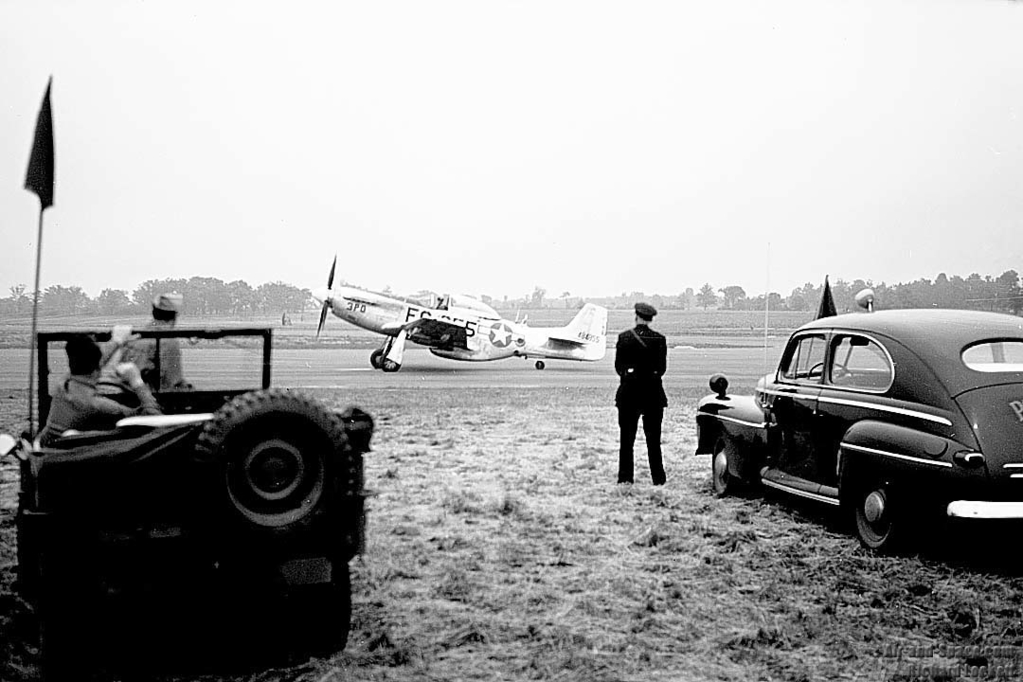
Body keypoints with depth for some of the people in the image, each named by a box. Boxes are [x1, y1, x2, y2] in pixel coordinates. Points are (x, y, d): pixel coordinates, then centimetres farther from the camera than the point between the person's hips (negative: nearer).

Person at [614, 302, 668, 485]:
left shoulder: (624, 337, -6)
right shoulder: (659, 339, -4)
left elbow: (618, 366, -2)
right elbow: (662, 368, 1)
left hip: (629, 393, -1)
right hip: (653, 393, 1)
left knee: (627, 440, 7)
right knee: (654, 440, 9)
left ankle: (625, 478, 7)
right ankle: (658, 480, 9)